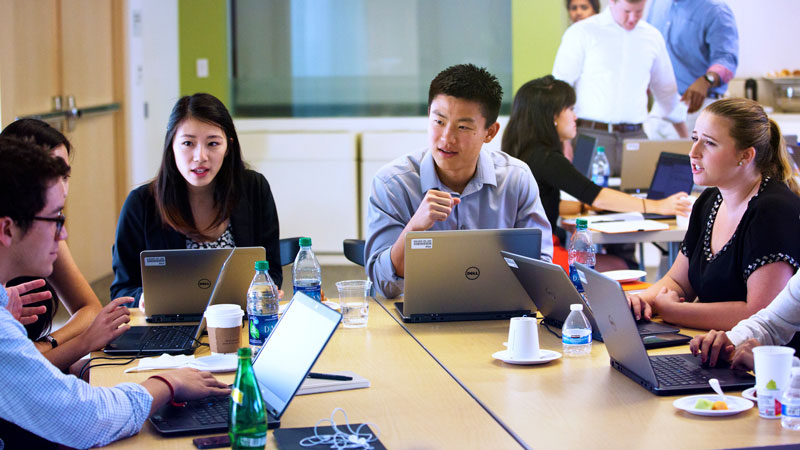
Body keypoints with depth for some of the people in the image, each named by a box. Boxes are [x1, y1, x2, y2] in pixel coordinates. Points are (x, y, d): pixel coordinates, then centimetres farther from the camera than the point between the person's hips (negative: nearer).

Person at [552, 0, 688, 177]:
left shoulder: (652, 37, 13)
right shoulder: (581, 33, 0)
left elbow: (667, 92, 25)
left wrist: (686, 141, 27)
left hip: (635, 136, 4)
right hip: (591, 135, -3)